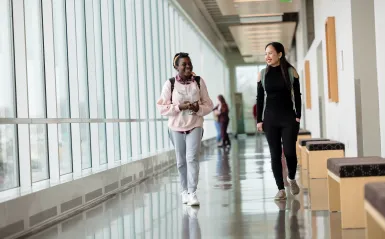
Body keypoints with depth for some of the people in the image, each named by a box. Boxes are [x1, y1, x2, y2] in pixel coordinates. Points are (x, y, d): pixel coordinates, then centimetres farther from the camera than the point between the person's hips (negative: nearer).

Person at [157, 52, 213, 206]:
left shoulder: (199, 81, 0)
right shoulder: (170, 84, -4)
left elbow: (208, 105, 4)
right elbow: (161, 107, -5)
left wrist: (199, 108, -17)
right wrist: (179, 107, -18)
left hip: (195, 126, -1)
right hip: (176, 127, 1)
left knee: (192, 158, -13)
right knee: (181, 161, 10)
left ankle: (192, 193, -11)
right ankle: (184, 191, 24)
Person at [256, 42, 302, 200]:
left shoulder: (291, 71, 0)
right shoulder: (263, 74, 4)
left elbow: (297, 96, 3)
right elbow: (260, 98, 6)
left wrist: (298, 116, -4)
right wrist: (259, 120, 1)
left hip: (289, 118, -2)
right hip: (270, 119, 2)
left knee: (289, 151, -7)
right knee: (275, 154, 1)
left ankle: (292, 179, 22)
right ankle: (281, 189, 8)